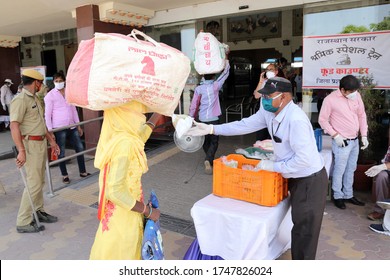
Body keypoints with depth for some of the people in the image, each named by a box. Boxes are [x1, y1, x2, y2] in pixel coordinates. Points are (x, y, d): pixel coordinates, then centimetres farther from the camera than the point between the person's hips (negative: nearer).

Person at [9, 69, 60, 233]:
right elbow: (14, 126, -22)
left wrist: (51, 141, 22)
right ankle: (23, 222, 3)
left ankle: (38, 212, 28)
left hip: (41, 143, 9)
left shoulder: (34, 99, 15)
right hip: (31, 145, -9)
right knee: (34, 183, -8)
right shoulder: (20, 100, -15)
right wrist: (21, 151, -29)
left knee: (39, 181, 16)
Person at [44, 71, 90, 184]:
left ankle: (82, 172, 21)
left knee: (80, 148, 8)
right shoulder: (50, 95, -4)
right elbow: (47, 114, -6)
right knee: (61, 153, 4)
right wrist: (50, 131, -12)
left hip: (72, 126, 5)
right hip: (59, 128, -5)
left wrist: (78, 125, 15)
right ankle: (65, 176, 17)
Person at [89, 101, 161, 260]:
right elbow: (116, 191, -30)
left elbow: (141, 133, 22)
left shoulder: (116, 135, -1)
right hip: (123, 213, -8)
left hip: (123, 211, 8)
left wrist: (158, 112, 28)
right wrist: (148, 211, -20)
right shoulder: (124, 143, -27)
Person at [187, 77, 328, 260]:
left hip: (310, 179, -8)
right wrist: (211, 129, -4)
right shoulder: (269, 111, -4)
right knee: (299, 224, 22)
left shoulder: (296, 120, -31)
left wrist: (273, 166, -21)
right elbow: (246, 125, 1)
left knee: (305, 230, 6)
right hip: (296, 177, 8)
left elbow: (304, 159, -30)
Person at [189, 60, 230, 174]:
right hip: (213, 119, -2)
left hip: (202, 119, 2)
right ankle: (208, 160, -20)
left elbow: (193, 105, -1)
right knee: (214, 141, 2)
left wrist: (191, 118, 11)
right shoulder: (215, 86, -4)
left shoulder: (198, 89, -2)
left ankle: (210, 160, 30)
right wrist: (226, 61, 18)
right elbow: (225, 73, 6)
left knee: (205, 141, 17)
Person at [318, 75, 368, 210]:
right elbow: (322, 120, -10)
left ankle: (348, 195, 32)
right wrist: (335, 135, -16)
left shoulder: (356, 95, 1)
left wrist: (364, 135, 3)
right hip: (342, 142, -6)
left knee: (351, 170, 17)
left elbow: (362, 115, 10)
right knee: (339, 171, 3)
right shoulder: (330, 99, -16)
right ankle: (338, 196, 21)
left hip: (355, 141, 6)